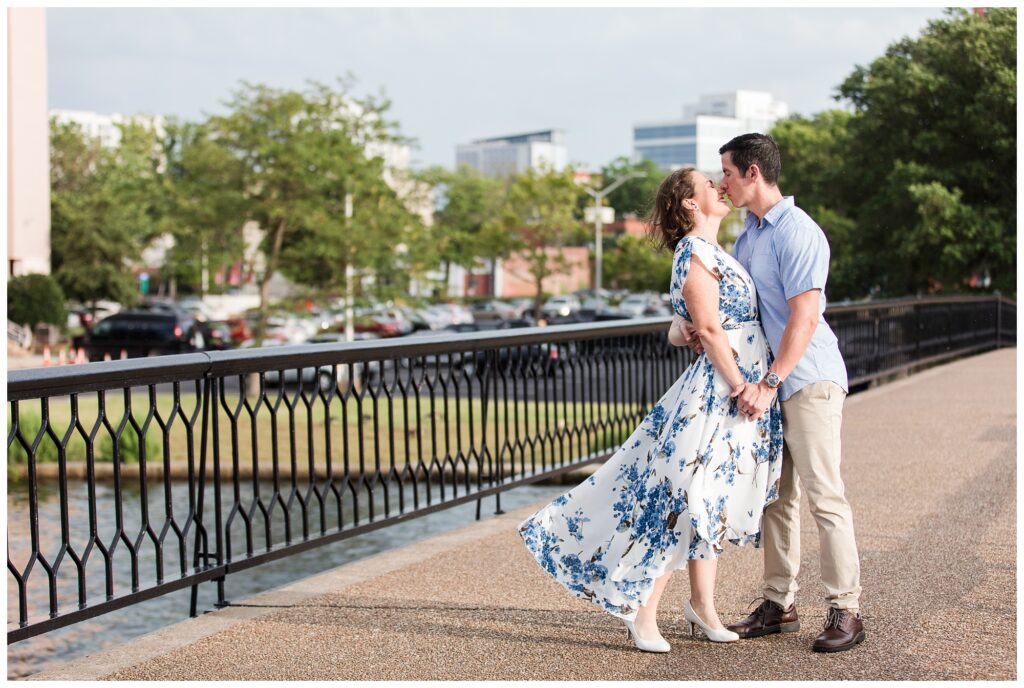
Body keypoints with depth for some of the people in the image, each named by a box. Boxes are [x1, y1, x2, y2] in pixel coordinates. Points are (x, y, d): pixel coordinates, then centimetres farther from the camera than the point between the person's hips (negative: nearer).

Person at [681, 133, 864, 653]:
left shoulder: (797, 232, -14)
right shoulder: (747, 235, 15)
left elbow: (804, 318, -21)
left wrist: (769, 384, -24)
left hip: (808, 380, -9)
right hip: (769, 383, 9)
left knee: (824, 495, -8)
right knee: (776, 497, 11)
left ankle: (846, 611, -4)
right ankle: (779, 606, 18)